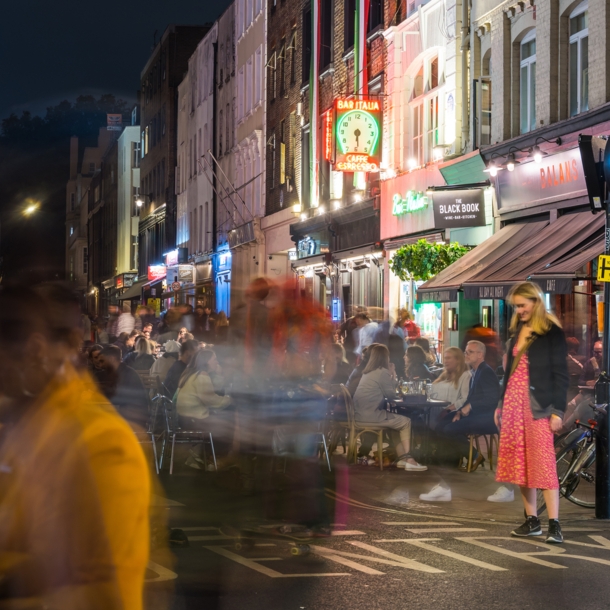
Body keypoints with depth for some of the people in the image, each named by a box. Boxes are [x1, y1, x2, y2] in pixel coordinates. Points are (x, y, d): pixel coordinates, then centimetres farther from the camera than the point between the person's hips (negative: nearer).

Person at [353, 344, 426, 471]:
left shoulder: (368, 373, 16)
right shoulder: (383, 372, -10)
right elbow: (391, 395, -2)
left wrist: (390, 378, 14)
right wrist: (393, 378, 9)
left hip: (361, 415, 9)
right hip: (370, 416, -9)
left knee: (399, 421, 20)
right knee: (406, 422, 4)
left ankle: (403, 458, 16)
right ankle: (407, 459, 4)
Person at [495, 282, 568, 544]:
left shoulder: (552, 332, -5)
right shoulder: (518, 330, 15)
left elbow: (560, 374, -8)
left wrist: (558, 410, -14)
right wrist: (501, 404, 17)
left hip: (537, 403, -7)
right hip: (513, 401, 7)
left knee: (543, 462, -11)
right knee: (520, 463, 5)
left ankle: (554, 524, -10)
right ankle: (532, 521, 11)